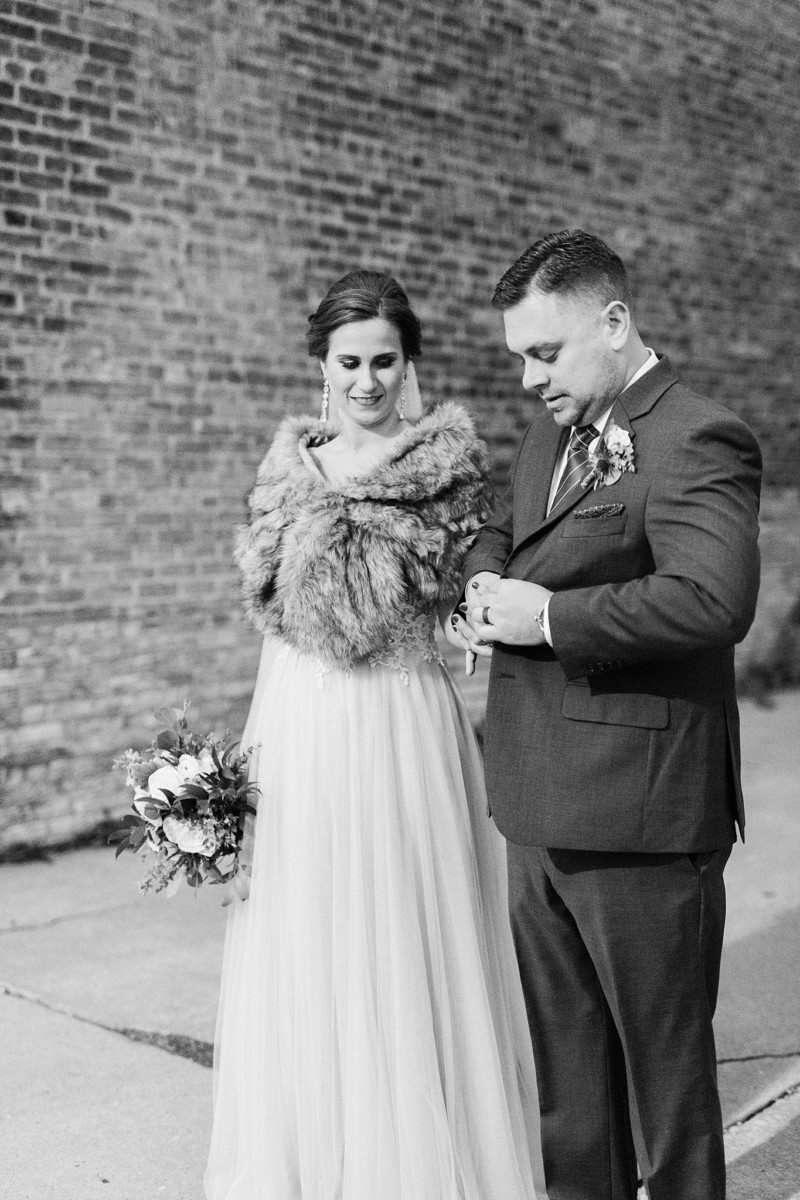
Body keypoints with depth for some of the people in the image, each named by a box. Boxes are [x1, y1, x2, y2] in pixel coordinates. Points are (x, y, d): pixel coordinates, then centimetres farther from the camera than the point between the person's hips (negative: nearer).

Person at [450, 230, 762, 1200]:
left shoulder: (697, 441, -15)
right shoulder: (549, 435, 14)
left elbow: (714, 598, -29)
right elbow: (501, 531, 28)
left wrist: (550, 617, -21)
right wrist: (483, 586, 4)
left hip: (639, 819, -9)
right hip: (541, 811, 9)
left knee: (664, 1059, 9)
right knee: (564, 1058, 21)